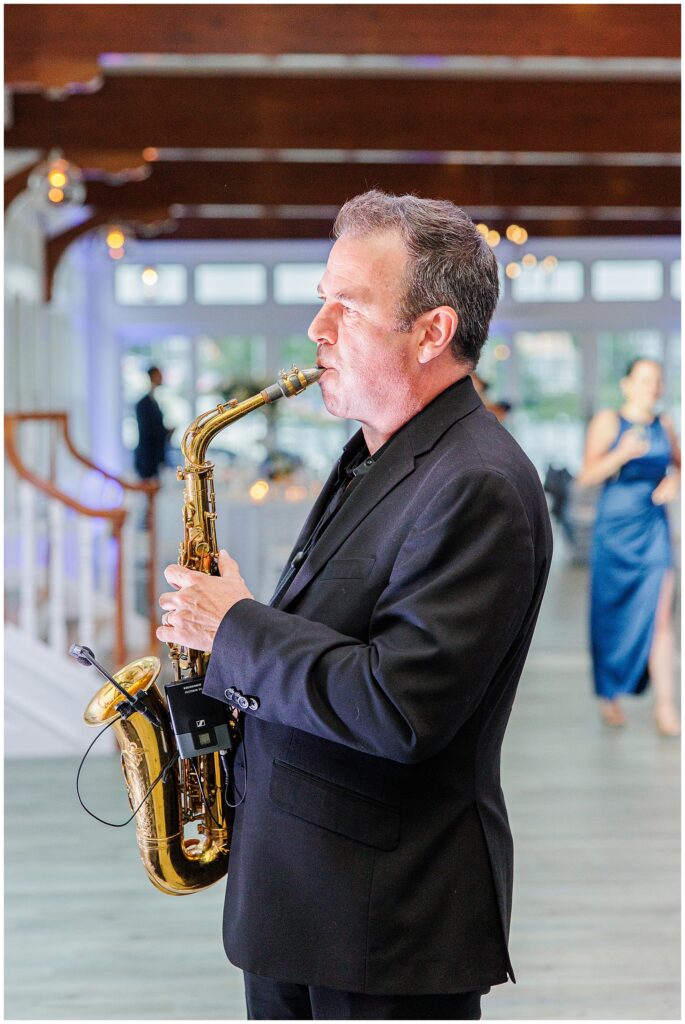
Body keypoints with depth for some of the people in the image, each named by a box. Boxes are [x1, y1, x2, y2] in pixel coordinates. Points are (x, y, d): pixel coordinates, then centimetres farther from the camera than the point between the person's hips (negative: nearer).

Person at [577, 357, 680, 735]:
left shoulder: (664, 427, 9)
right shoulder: (607, 422, -3)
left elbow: (679, 465, 24)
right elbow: (587, 476, -11)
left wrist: (674, 481, 1)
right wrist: (622, 454, -26)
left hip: (653, 528, 3)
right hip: (614, 528, -2)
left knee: (659, 616, -7)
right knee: (612, 615, 6)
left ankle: (665, 705, -10)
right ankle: (609, 694, 25)